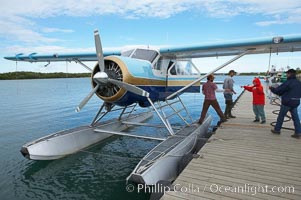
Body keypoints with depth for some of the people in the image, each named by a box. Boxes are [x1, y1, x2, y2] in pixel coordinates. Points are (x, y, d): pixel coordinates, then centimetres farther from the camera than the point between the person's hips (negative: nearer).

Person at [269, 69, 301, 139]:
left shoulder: (288, 82, -16)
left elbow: (278, 90, -12)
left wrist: (272, 88, 6)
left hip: (287, 102, -6)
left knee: (281, 116, 7)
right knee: (295, 117, 8)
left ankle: (277, 130, 18)